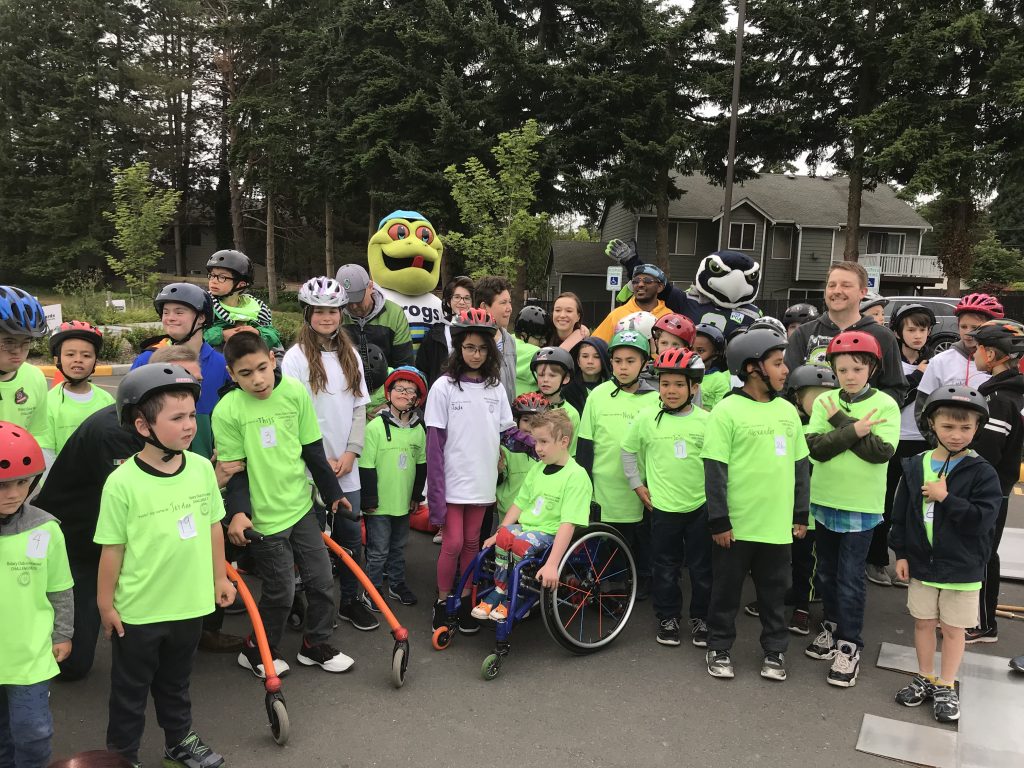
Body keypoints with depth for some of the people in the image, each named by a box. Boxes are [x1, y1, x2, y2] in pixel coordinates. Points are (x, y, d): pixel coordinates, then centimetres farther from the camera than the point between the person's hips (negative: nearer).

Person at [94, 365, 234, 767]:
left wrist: (219, 576, 9)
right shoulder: (122, 482, -21)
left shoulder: (201, 468, -8)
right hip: (138, 611, -4)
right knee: (130, 689, 17)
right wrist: (105, 604, -4)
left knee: (176, 682, 25)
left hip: (190, 603, 4)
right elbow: (112, 548, -12)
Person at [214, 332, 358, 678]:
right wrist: (238, 512, -21)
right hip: (264, 517, -4)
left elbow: (313, 450, 4)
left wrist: (333, 493, 10)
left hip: (301, 506, 4)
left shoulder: (296, 393, -5)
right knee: (281, 592, 4)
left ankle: (316, 646, 32)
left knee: (322, 581, 11)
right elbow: (233, 468, -9)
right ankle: (257, 651, 30)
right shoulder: (227, 411, -15)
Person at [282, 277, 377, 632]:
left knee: (352, 535, 10)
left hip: (346, 465, 5)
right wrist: (320, 458, -12)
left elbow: (359, 407, 8)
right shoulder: (296, 356, -6)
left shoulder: (351, 356, 9)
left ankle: (352, 599, 25)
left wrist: (351, 452, -3)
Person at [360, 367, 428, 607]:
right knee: (378, 550, 5)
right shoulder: (375, 427, -14)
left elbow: (421, 465, 12)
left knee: (398, 547, 20)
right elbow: (366, 467, -13)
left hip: (404, 502, 5)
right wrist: (370, 500, -12)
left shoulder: (419, 430, 2)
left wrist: (417, 495, 12)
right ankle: (373, 590, 21)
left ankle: (397, 584, 35)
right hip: (379, 504, -5)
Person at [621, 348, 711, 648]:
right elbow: (628, 451, 8)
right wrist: (638, 485, 5)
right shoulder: (647, 418, -4)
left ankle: (700, 618, 27)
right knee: (665, 568, 10)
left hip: (701, 505, 0)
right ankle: (667, 618, 27)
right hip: (663, 506, 0)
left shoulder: (706, 420, -4)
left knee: (702, 568, 10)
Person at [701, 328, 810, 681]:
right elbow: (715, 470, -12)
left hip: (777, 524, 5)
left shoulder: (787, 410, 6)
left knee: (775, 592, 16)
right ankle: (719, 649, 27)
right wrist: (718, 520, -13)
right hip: (735, 525, -4)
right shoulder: (727, 410, -11)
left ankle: (774, 650, 32)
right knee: (726, 589, 11)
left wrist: (800, 514, 12)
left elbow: (801, 465, 13)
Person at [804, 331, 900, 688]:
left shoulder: (885, 404, -8)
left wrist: (840, 422, -17)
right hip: (824, 500, 4)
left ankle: (849, 644, 13)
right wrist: (855, 430, -23)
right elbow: (816, 448, -12)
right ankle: (833, 625, 35)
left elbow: (882, 452, -19)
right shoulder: (824, 401, -1)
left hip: (861, 505, -3)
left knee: (850, 578, 0)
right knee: (827, 572, 16)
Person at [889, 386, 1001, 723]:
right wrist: (901, 552, 3)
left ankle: (946, 686, 25)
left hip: (962, 568, -3)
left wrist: (946, 498, -22)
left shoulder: (982, 473, -11)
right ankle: (925, 678, 32)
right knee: (923, 622, 15)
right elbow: (900, 513, 4)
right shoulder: (915, 466, -1)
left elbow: (983, 519, -19)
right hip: (922, 562, 3)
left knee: (952, 628, 9)